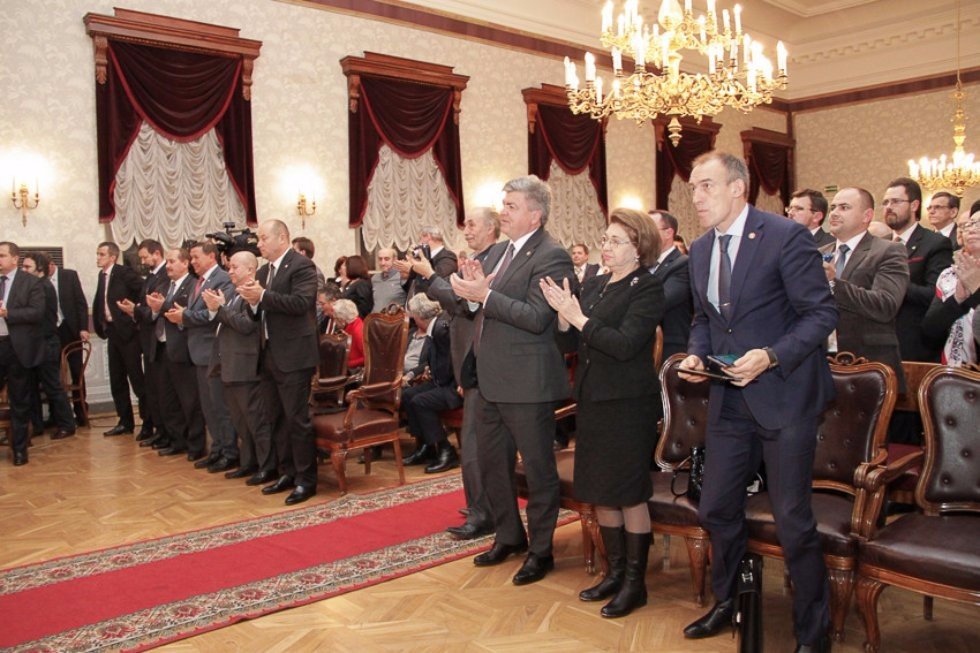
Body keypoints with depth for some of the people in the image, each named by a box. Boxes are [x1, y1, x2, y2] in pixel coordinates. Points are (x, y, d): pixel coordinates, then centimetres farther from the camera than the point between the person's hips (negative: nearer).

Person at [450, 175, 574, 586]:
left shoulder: (551, 256, -14)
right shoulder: (498, 251, 12)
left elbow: (537, 318, -23)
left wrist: (485, 294, -25)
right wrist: (473, 286, -4)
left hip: (526, 383, -9)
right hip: (490, 381, 9)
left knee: (537, 468, 6)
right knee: (491, 463, 19)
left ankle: (540, 550, 23)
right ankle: (509, 536, 37)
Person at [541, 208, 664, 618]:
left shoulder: (648, 288, -10)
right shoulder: (594, 285, 10)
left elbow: (625, 344, -21)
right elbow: (572, 344, 8)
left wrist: (578, 317, -19)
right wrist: (564, 314, -10)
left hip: (628, 404, -7)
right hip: (592, 400, 7)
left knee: (629, 494, 3)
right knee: (599, 492, 14)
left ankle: (635, 582, 19)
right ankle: (615, 572, 30)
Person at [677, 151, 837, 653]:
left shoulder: (787, 237, -13)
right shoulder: (700, 250, 8)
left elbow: (822, 313, -13)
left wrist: (771, 356, -24)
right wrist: (696, 353, -1)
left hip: (783, 396, -6)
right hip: (729, 400, 7)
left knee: (792, 519, 2)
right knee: (716, 509, 14)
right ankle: (726, 603, 38)